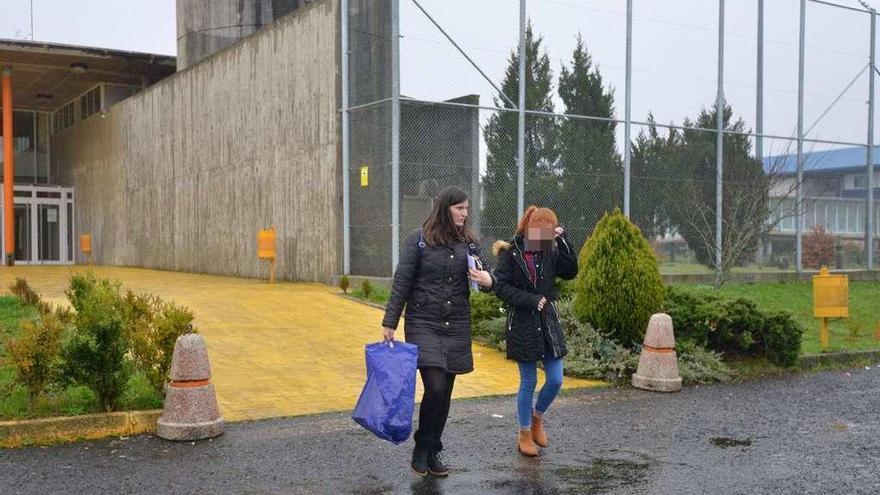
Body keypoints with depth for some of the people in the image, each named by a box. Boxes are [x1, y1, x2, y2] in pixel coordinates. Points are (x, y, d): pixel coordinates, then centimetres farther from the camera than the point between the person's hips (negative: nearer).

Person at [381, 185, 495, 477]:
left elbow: (482, 275, 12)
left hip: (457, 328, 4)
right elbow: (401, 284, -4)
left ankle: (432, 453, 21)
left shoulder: (469, 242, 6)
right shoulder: (418, 240, -5)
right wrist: (389, 323, -6)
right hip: (423, 324, -4)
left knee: (445, 392, 7)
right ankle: (422, 447, 8)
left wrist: (488, 281, -13)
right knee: (435, 387, -13)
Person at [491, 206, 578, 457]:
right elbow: (501, 287, -12)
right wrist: (532, 300, -18)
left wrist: (562, 240, -9)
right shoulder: (510, 253, -9)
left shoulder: (549, 252, 5)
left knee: (556, 379, 3)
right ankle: (524, 434, 20)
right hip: (522, 325, -5)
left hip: (548, 322, 5)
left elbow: (570, 271, -4)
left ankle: (537, 418, 31)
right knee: (528, 381, 3)